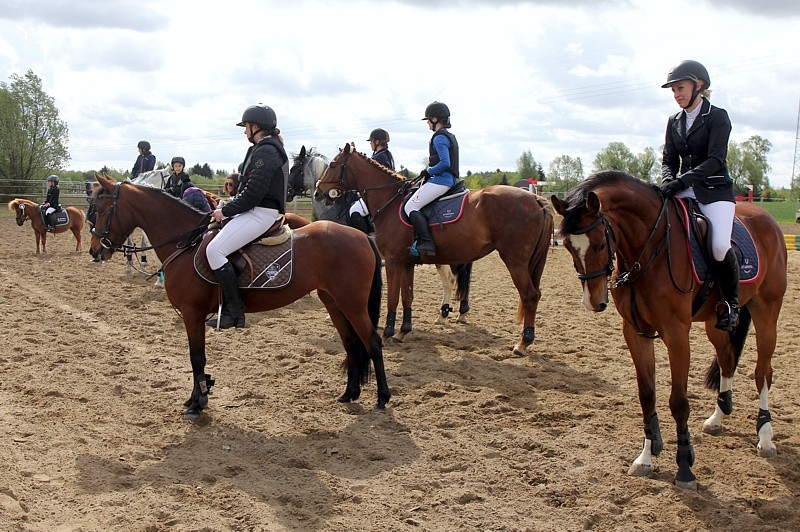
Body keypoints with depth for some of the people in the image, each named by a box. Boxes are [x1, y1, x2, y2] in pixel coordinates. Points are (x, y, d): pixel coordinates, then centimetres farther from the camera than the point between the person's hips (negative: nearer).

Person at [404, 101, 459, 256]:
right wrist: (429, 173, 16)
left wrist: (428, 171, -9)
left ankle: (426, 243, -23)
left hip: (440, 180, -11)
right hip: (448, 180, 11)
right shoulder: (450, 136, 20)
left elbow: (445, 163, -23)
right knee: (413, 206, 20)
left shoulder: (439, 138, -12)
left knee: (410, 207, -13)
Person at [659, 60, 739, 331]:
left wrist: (683, 180, -28)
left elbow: (716, 159, -15)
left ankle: (731, 302, -6)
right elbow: (668, 160, 11)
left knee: (720, 245, -28)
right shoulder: (674, 122, 14)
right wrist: (668, 179, -13)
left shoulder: (718, 117, -4)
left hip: (715, 191, -6)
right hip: (684, 192, 6)